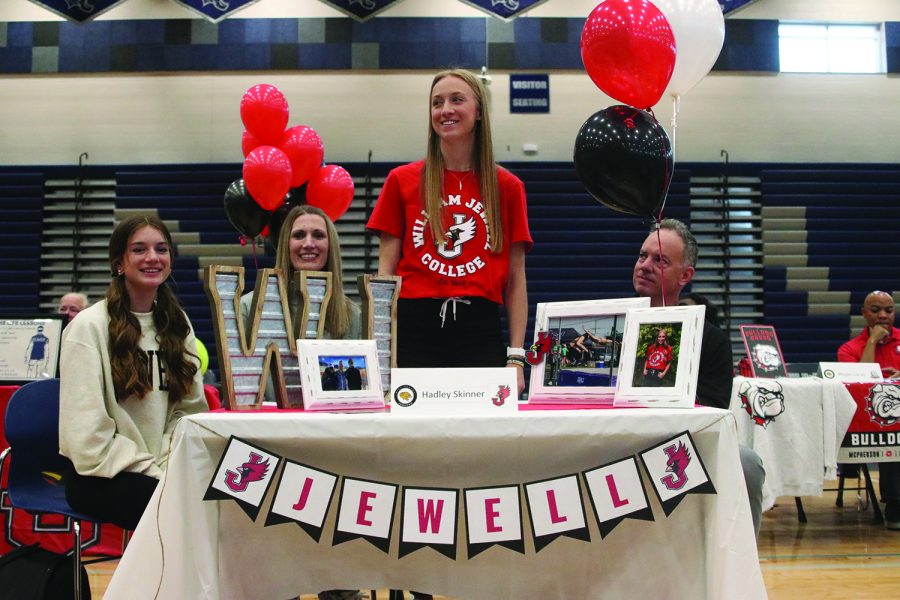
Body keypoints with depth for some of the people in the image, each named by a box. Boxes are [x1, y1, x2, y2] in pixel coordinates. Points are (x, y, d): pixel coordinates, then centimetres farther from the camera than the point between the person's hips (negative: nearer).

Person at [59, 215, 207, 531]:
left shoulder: (177, 323, 11)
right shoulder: (88, 326, -7)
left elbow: (190, 408, 8)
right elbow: (87, 433, -12)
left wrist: (169, 464, -9)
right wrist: (153, 471, -16)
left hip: (164, 468, 5)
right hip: (103, 476, -5)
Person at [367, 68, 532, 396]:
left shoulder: (507, 187, 8)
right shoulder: (401, 181, 7)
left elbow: (515, 280, 7)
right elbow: (385, 271, 6)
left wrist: (516, 357, 1)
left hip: (480, 329, 1)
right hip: (414, 328, 0)